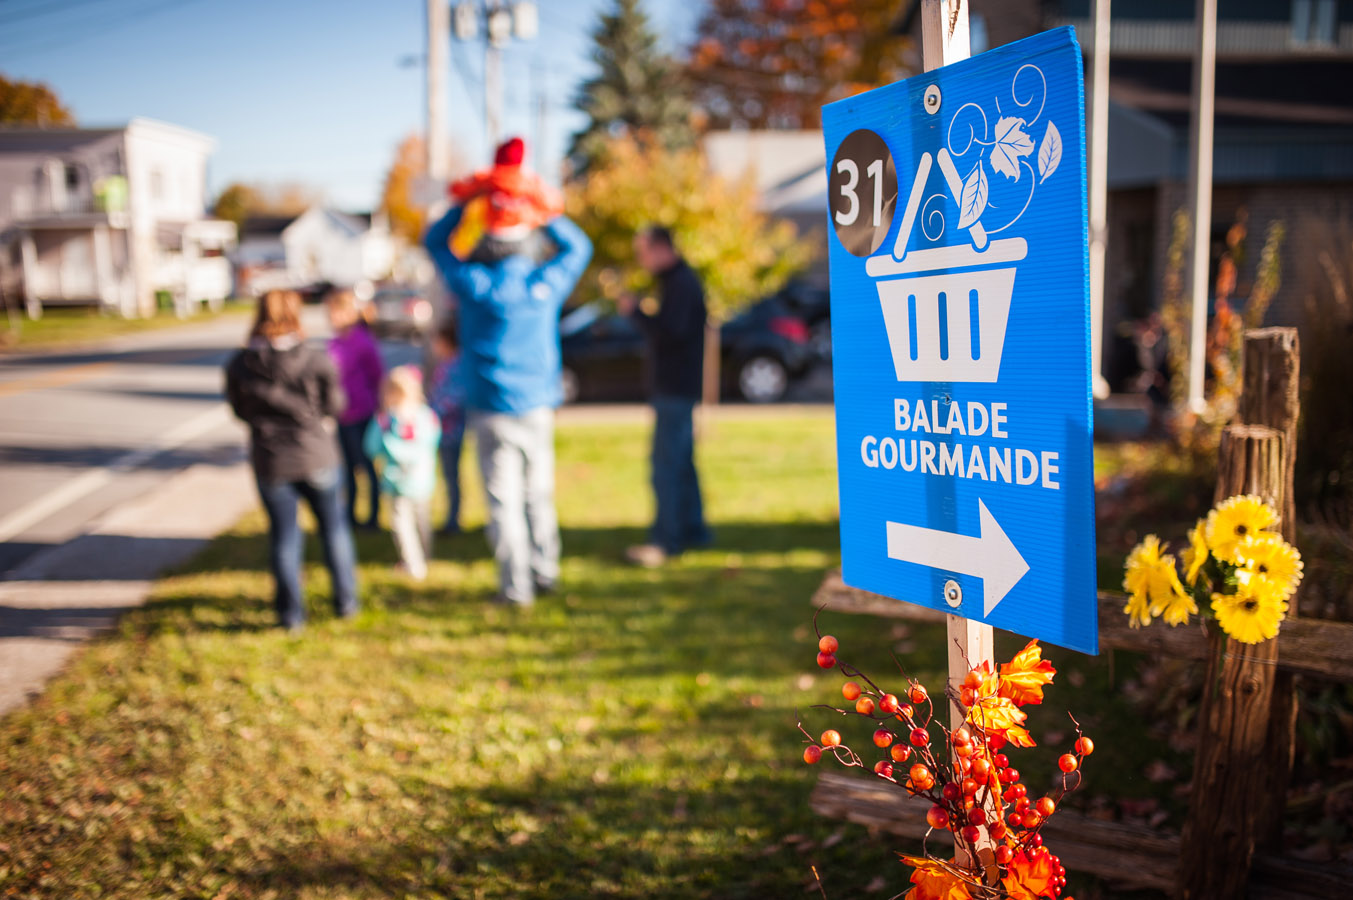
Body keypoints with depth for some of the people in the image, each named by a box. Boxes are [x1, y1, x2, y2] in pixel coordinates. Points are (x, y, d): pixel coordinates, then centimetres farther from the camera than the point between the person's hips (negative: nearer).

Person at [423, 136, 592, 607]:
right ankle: (544, 572, 23)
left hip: (491, 409, -3)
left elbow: (436, 240, 6)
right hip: (537, 407, 3)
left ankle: (516, 586, 3)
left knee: (503, 498, 2)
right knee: (538, 494, 15)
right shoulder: (547, 283, -4)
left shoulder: (476, 285, -10)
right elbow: (577, 246, 17)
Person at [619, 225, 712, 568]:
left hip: (676, 388, -11)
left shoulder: (681, 285, -16)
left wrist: (635, 311, -18)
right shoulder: (678, 281, 17)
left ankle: (664, 539, -8)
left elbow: (671, 331, -26)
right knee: (681, 462, 16)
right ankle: (693, 529, 24)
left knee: (666, 465, -10)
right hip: (675, 387, 11)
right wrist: (644, 314, 11)